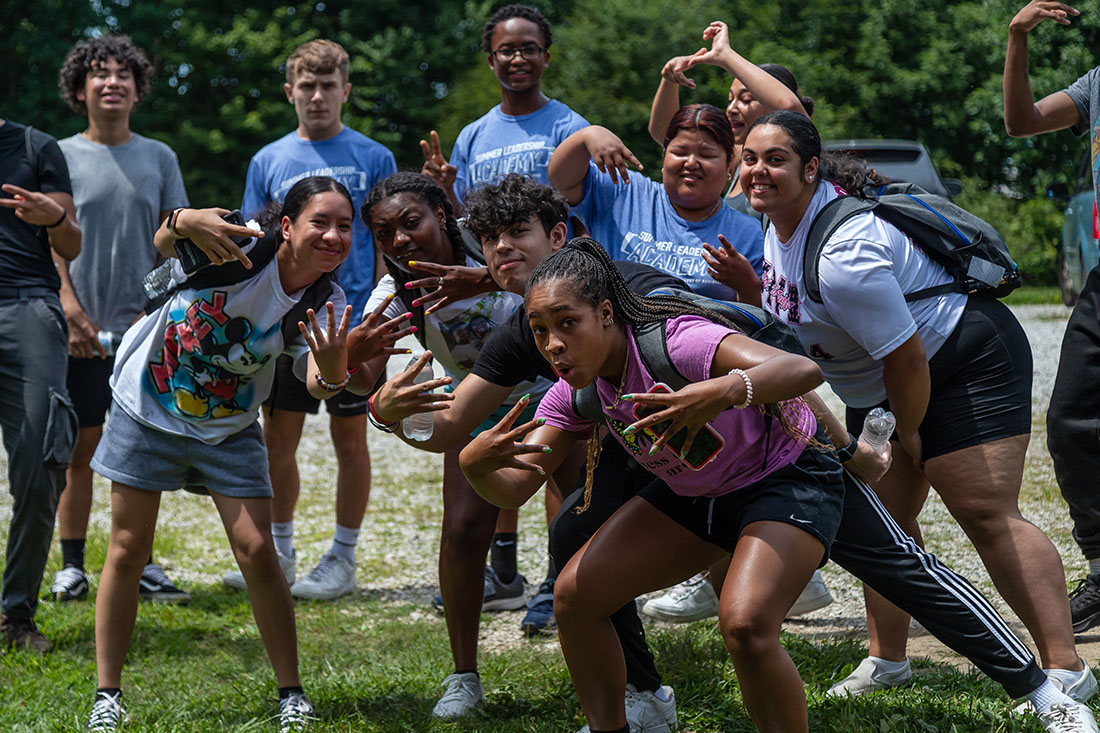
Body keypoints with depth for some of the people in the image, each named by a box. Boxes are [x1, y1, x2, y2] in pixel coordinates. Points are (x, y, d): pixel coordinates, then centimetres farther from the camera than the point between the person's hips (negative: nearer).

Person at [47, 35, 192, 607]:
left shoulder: (158, 157, 10)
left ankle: (138, 563, 11)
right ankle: (71, 566, 6)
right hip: (81, 329, -2)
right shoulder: (62, 155, 4)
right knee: (81, 446, 0)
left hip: (142, 325, 2)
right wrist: (71, 309, -12)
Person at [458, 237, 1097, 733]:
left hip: (791, 475, -7)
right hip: (694, 495, 7)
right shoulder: (575, 395, -14)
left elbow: (803, 370, -51)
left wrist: (724, 392, -71)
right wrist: (476, 463, -37)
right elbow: (512, 490, -13)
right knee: (577, 594, -8)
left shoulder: (677, 342, -37)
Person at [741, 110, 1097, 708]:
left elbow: (907, 360, -27)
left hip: (964, 362, -10)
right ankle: (886, 661, 17)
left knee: (987, 515, -16)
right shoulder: (779, 218, 0)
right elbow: (784, 312, 18)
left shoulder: (843, 255, -32)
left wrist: (908, 434, -10)